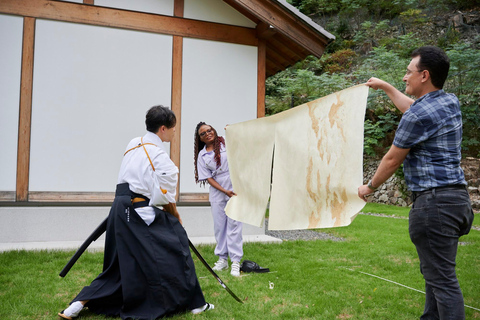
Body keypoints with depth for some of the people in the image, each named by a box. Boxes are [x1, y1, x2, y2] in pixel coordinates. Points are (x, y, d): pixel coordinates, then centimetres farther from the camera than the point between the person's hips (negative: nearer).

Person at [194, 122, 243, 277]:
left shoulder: (227, 142, 4)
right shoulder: (202, 155, 8)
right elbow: (208, 178, 3)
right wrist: (225, 191, -8)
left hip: (235, 189, -2)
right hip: (217, 193, 3)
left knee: (234, 224, -4)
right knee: (219, 226, 7)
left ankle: (235, 261, 2)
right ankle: (222, 259, 21)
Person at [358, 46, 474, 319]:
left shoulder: (418, 116, -17)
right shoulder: (451, 102, 11)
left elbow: (393, 160, -8)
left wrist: (369, 188, 8)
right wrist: (386, 87, 39)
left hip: (434, 201, -10)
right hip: (457, 194, 10)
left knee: (441, 277, -5)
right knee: (436, 272, 20)